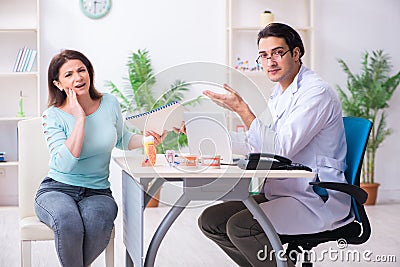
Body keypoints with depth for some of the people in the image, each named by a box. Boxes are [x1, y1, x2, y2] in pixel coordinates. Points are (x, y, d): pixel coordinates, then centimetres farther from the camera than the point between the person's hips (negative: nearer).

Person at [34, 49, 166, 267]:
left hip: (97, 193, 2)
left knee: (98, 223, -34)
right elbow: (65, 163, -21)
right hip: (57, 190, -2)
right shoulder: (53, 116, -7)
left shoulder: (109, 103, 4)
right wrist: (80, 117, -18)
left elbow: (122, 139, 23)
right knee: (69, 223, -37)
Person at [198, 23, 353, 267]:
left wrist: (241, 108, -21)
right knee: (211, 220, 1)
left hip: (318, 201, -10)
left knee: (240, 227, -27)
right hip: (281, 192, 10)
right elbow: (263, 148, 21)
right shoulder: (278, 94, 15)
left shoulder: (317, 92, -15)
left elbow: (281, 149, -23)